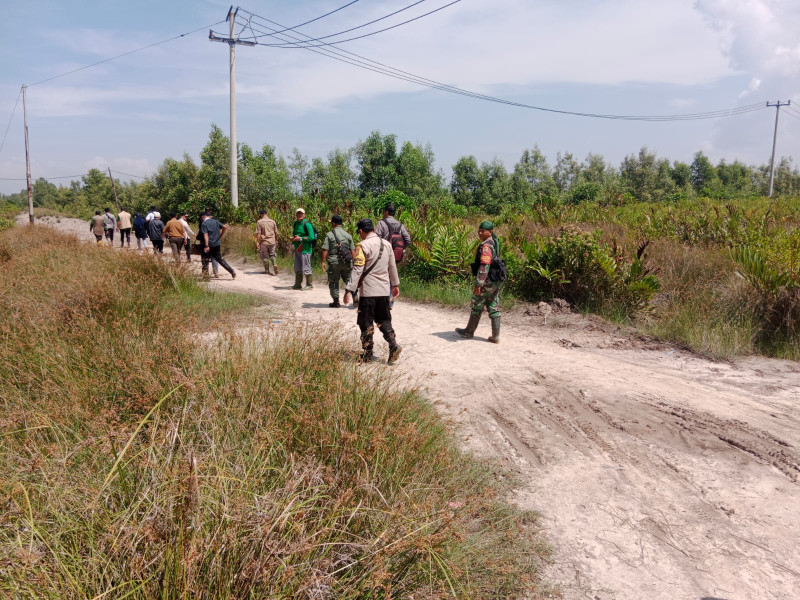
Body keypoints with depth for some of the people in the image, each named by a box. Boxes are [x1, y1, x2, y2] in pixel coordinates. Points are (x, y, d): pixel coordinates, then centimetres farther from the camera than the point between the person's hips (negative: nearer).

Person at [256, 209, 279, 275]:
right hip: (272, 241, 3)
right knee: (272, 254, 15)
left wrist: (258, 242, -6)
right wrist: (276, 240, 19)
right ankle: (275, 264, -11)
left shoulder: (259, 222, -7)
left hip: (264, 242, -3)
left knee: (264, 256, 9)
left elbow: (258, 233, -10)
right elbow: (276, 232, 8)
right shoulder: (273, 221, 3)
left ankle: (267, 270, 15)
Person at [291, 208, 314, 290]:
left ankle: (309, 285, 8)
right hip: (297, 249, 8)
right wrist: (293, 238, 6)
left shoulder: (306, 224, -12)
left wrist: (300, 238, -19)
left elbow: (311, 237, -17)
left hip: (305, 249, -8)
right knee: (297, 268, 13)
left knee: (306, 268, -3)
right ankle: (298, 284, 22)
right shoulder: (296, 224, 13)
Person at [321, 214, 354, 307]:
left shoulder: (329, 235, -4)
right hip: (346, 261, 3)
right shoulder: (348, 235, 8)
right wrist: (353, 262, 12)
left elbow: (325, 249, -9)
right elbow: (352, 250, 7)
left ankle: (336, 302, 10)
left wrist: (323, 262, -7)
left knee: (333, 282, 7)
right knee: (349, 280, 12)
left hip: (334, 261, -3)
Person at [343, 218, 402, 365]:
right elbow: (392, 266, 17)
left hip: (368, 291, -6)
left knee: (366, 323, 4)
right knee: (384, 320, 16)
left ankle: (368, 354, 9)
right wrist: (395, 284, 28)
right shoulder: (386, 244, 8)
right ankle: (393, 344, -3)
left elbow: (357, 270, -18)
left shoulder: (363, 246, -12)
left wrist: (349, 290, -18)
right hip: (384, 290, 6)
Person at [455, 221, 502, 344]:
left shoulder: (486, 246, -19)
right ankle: (495, 336, 10)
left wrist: (478, 284, -24)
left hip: (486, 282, -8)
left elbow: (484, 266, -26)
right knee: (494, 308, 9)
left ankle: (469, 332, 23)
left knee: (476, 307, 8)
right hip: (496, 282, 9)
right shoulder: (494, 242, 11)